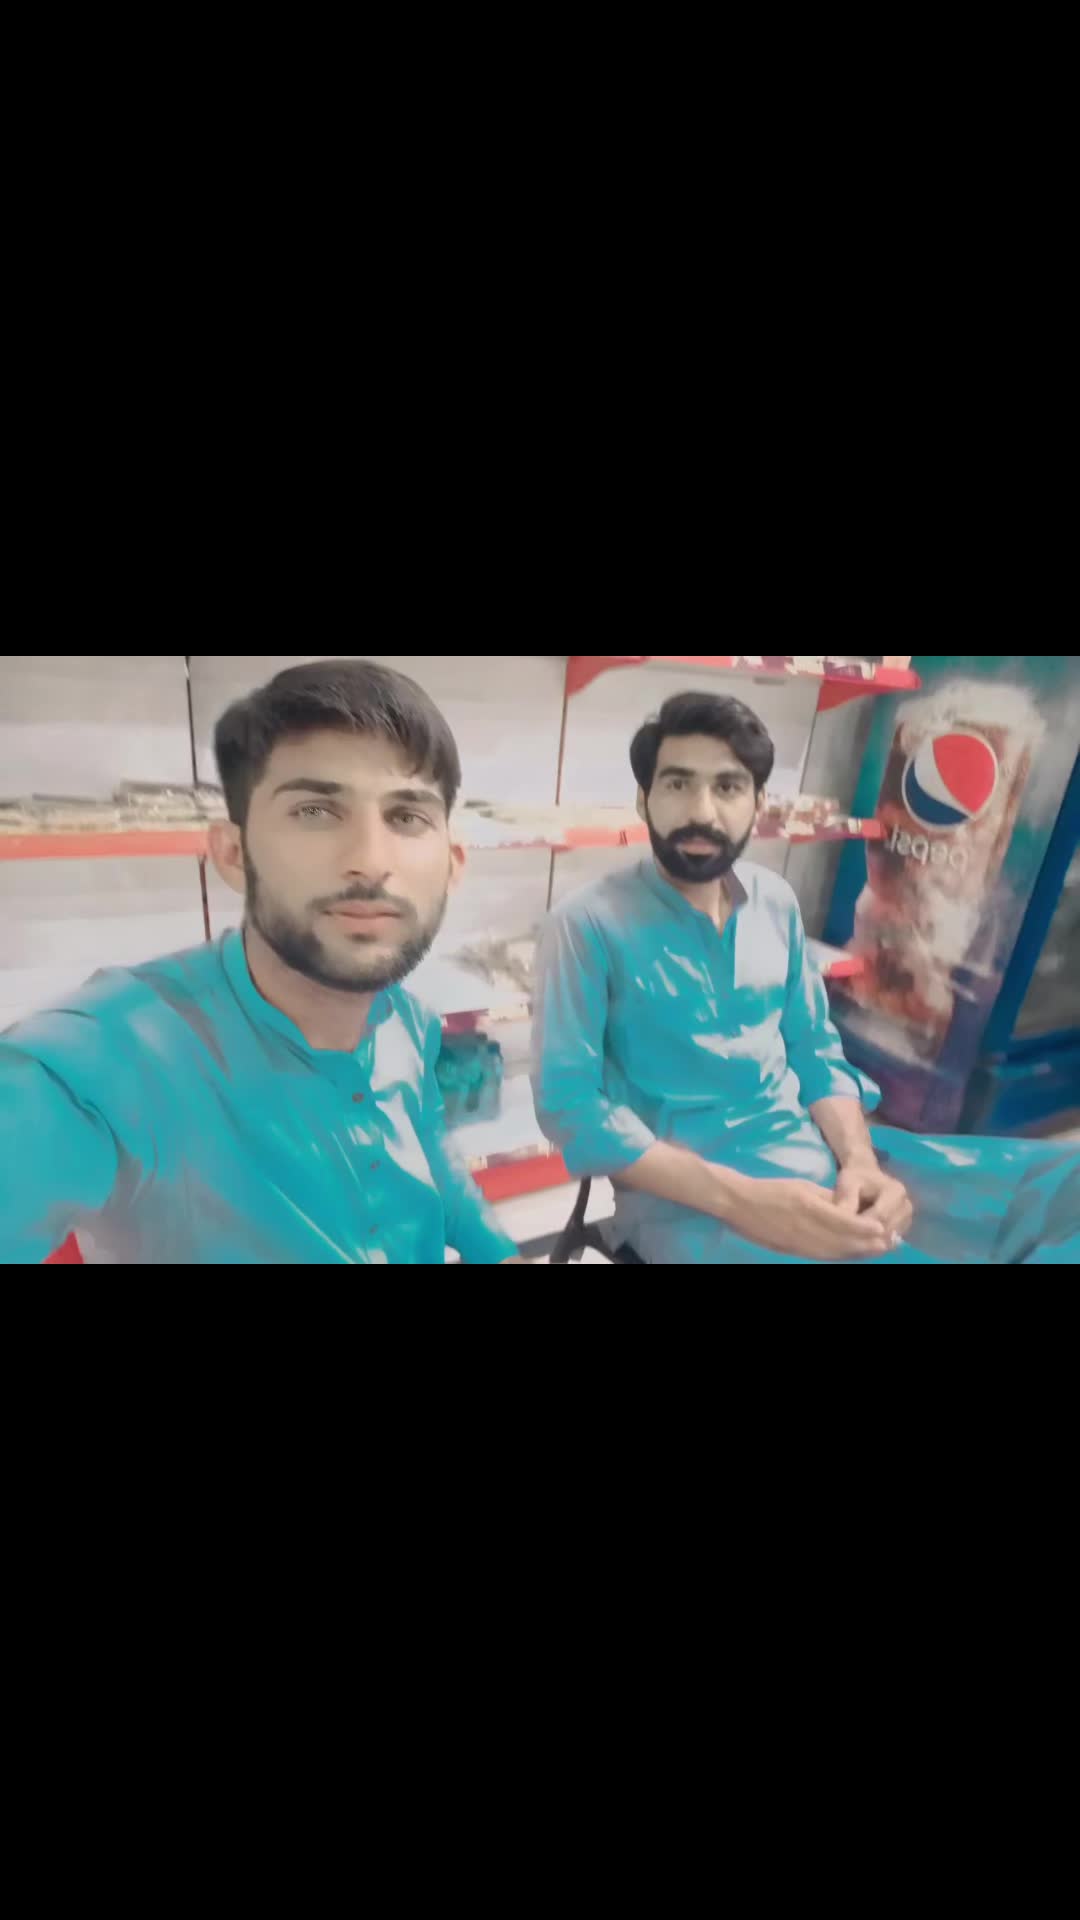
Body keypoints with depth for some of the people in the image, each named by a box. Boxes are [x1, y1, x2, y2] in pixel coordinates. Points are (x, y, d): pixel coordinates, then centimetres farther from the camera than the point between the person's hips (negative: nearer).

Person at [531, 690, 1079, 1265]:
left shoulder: (776, 901, 8)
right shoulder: (587, 923, -10)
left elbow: (816, 1050, 13)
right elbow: (569, 1103, -13)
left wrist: (859, 1160, -8)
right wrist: (737, 1198, -22)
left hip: (816, 1153, 7)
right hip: (686, 1190, -6)